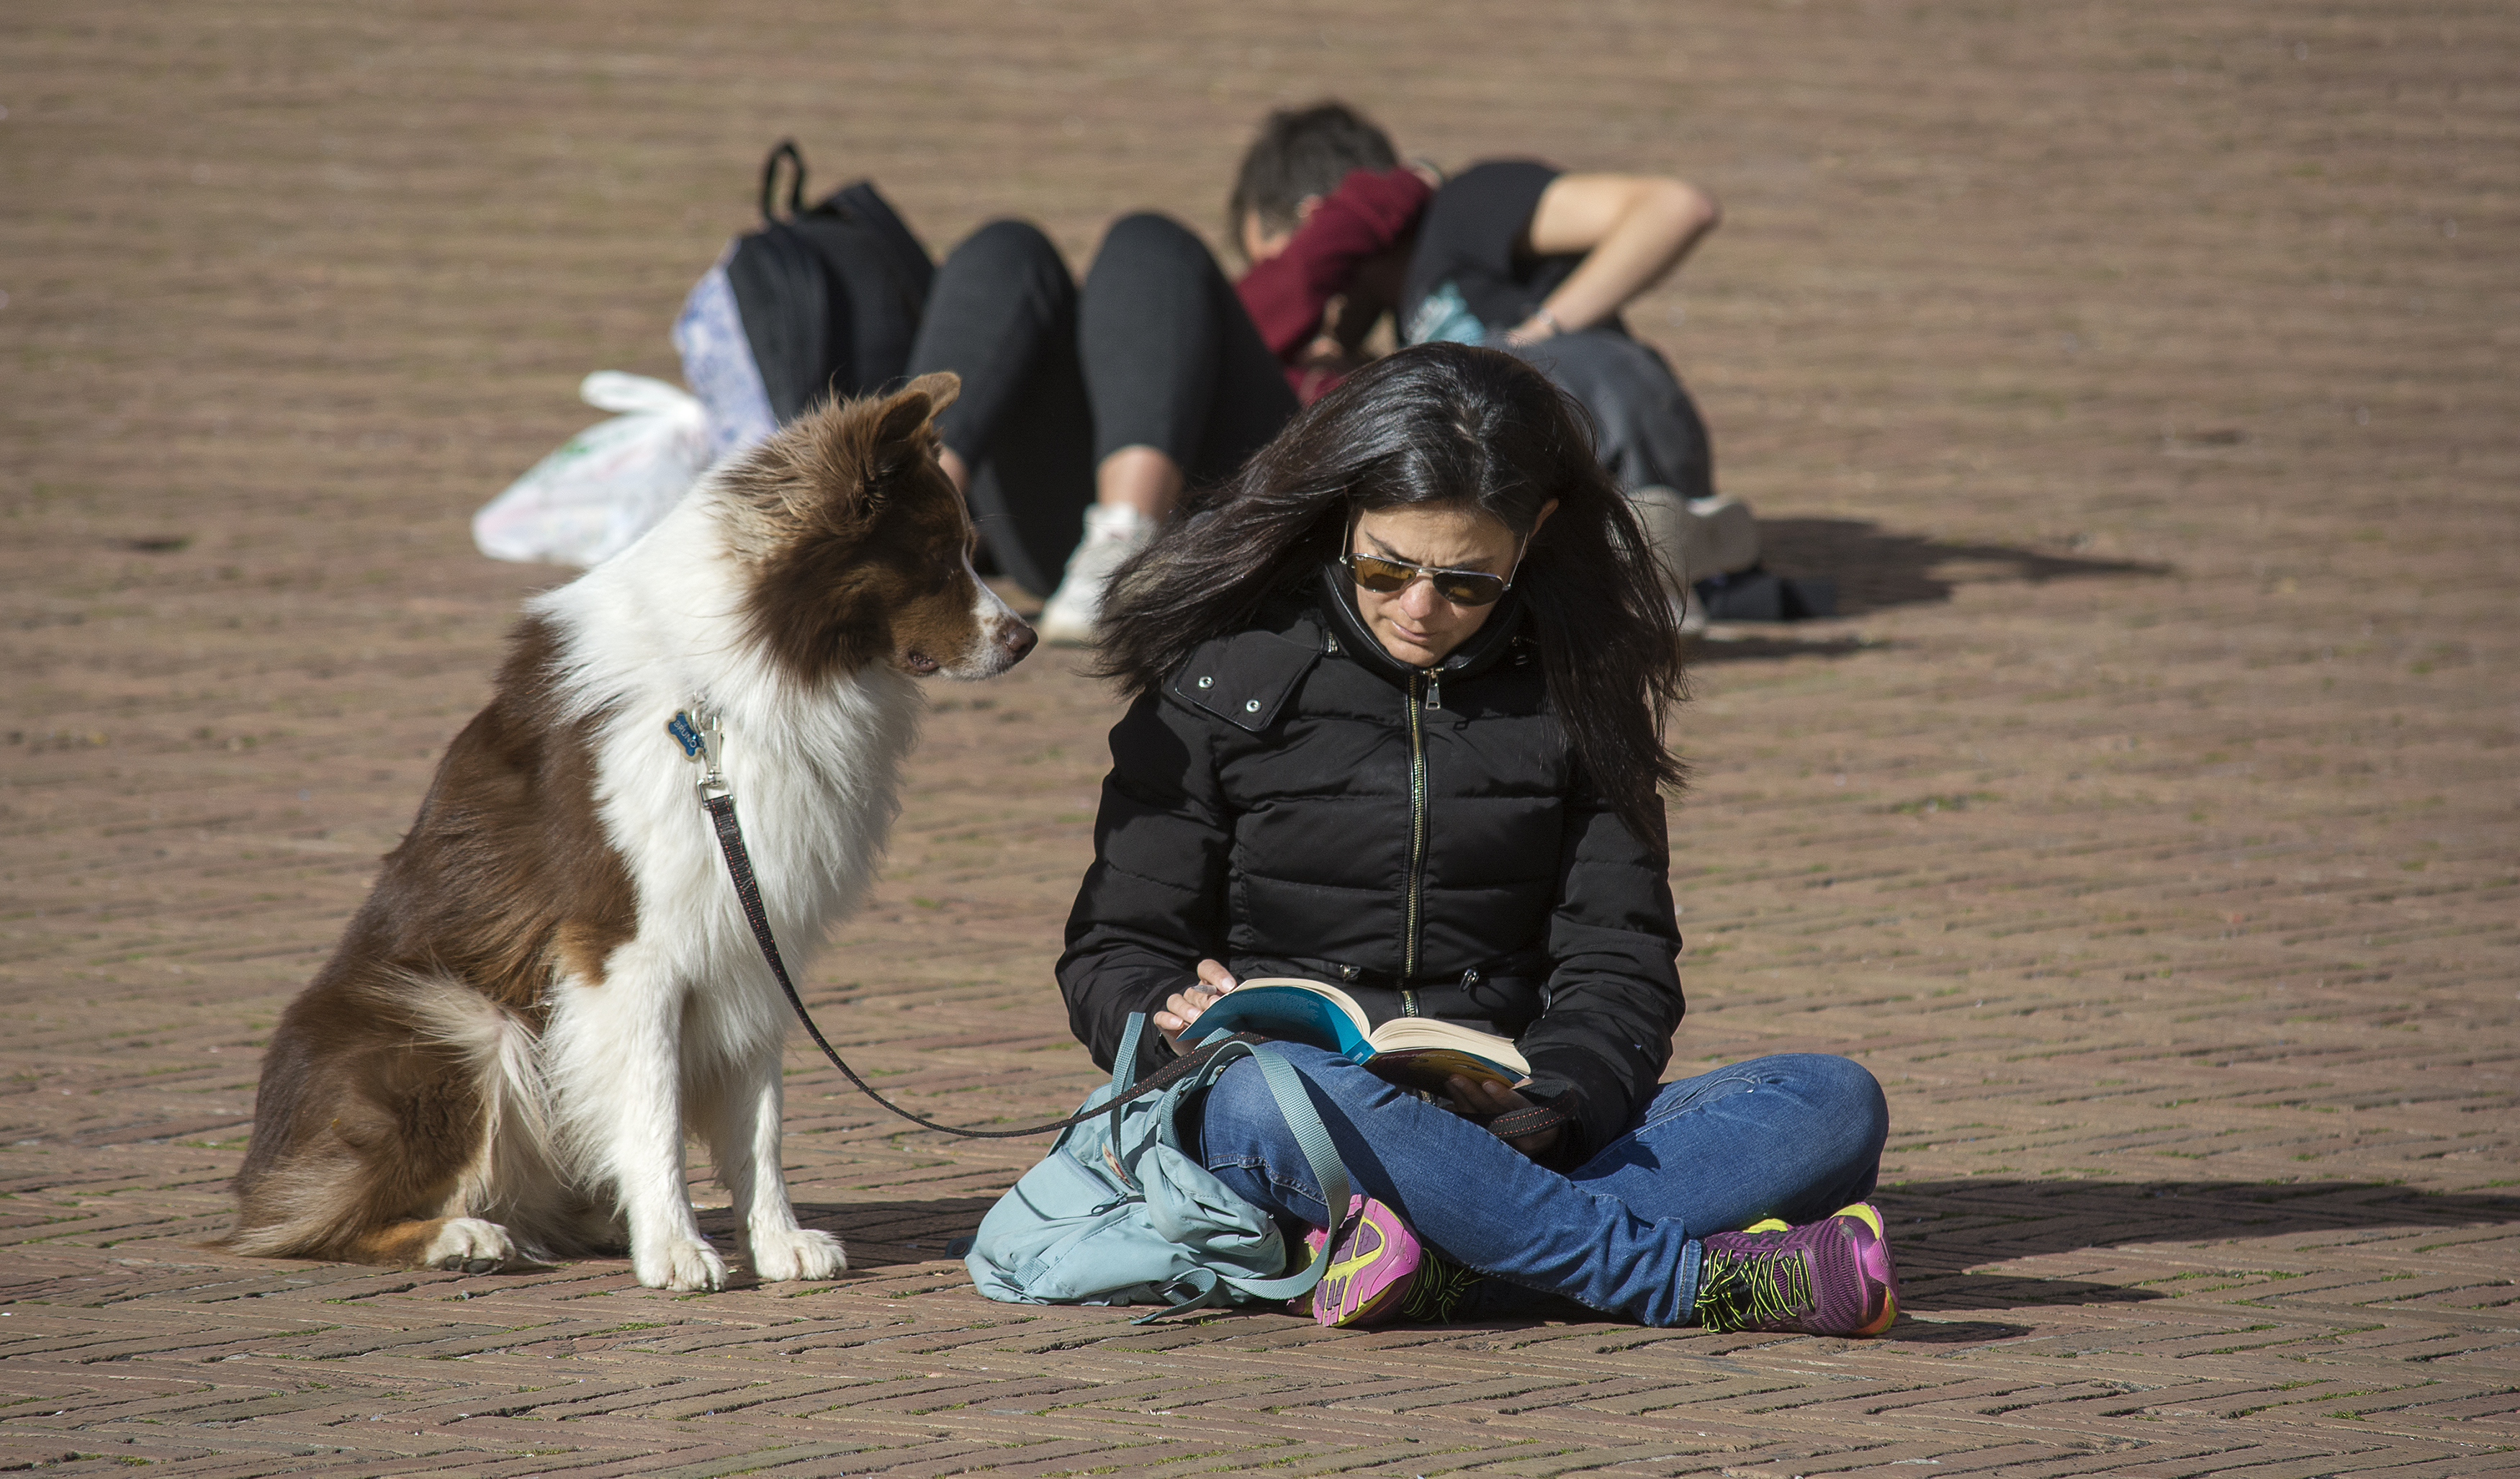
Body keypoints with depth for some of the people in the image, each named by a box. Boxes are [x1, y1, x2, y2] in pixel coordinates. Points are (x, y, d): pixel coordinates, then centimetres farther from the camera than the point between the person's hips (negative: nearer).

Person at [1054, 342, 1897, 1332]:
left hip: (1508, 1130, 3)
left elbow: (1618, 962, 8)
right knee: (1264, 1100, -40)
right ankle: (1699, 1279, -37)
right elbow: (1114, 953, 7)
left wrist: (1552, 1102, -14)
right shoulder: (1225, 677, 4)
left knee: (1836, 1105, -22)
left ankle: (1451, 1268, -41)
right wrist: (1177, 1021, -18)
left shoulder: (1572, 691, 10)